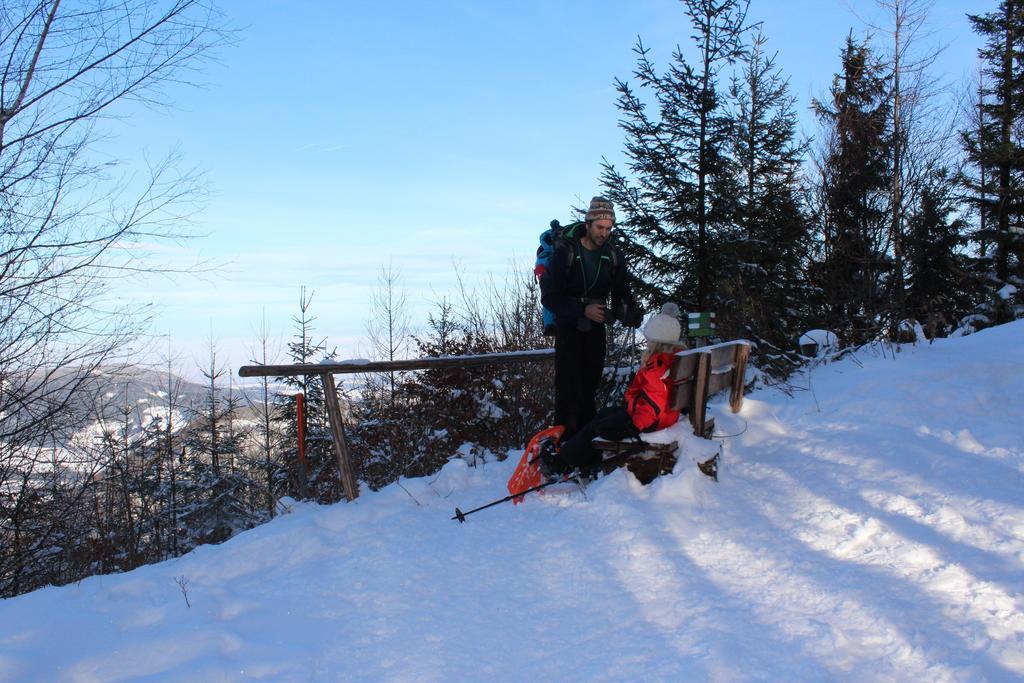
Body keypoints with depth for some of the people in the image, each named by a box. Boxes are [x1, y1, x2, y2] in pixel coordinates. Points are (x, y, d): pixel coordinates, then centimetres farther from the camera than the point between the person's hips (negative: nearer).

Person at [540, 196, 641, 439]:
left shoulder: (613, 256, -2)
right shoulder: (565, 252, -14)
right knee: (569, 389, -10)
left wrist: (629, 311, -18)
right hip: (569, 329, -4)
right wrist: (583, 310, -26)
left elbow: (622, 292, 5)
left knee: (590, 387, 11)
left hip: (596, 330, 4)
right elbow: (549, 298, -16)